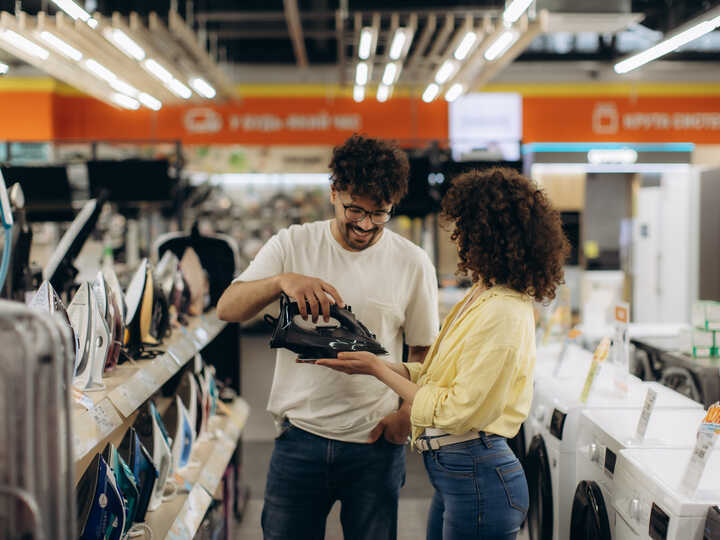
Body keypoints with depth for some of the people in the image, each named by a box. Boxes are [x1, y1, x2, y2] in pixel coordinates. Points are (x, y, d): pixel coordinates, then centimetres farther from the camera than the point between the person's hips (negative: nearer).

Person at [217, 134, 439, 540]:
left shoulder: (413, 263, 0)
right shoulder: (292, 244, 0)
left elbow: (424, 349, 9)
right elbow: (227, 308, -9)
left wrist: (410, 411, -7)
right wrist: (283, 281, -27)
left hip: (376, 444, 0)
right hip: (300, 435, 0)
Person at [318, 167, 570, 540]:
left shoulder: (503, 313, -21)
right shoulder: (481, 297, 9)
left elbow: (454, 410, -20)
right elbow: (437, 375, 13)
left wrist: (378, 370, -13)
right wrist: (371, 363, 7)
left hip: (477, 480, -9)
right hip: (453, 473, 9)